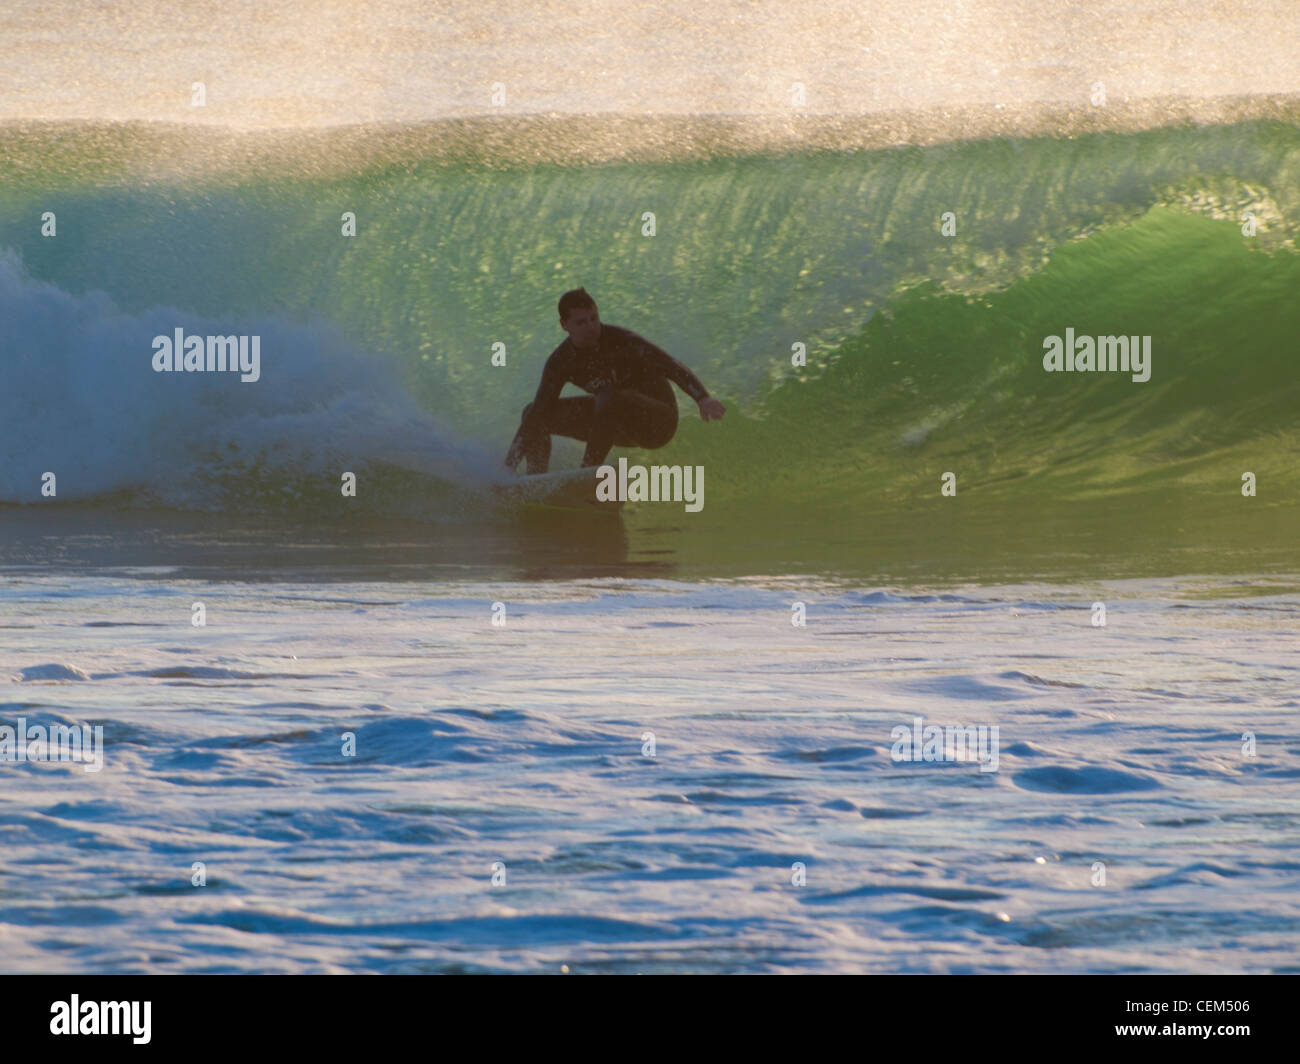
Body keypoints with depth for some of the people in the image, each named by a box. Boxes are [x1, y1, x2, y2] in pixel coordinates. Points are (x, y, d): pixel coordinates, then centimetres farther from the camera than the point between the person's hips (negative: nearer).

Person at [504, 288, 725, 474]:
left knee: (608, 397, -38)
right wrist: (510, 464, -13)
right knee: (534, 414, -1)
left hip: (658, 423, -6)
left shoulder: (619, 340, -22)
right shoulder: (561, 362, -7)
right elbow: (539, 409, -5)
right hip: (621, 429, 6)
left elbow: (671, 367, -31)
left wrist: (703, 398, -49)